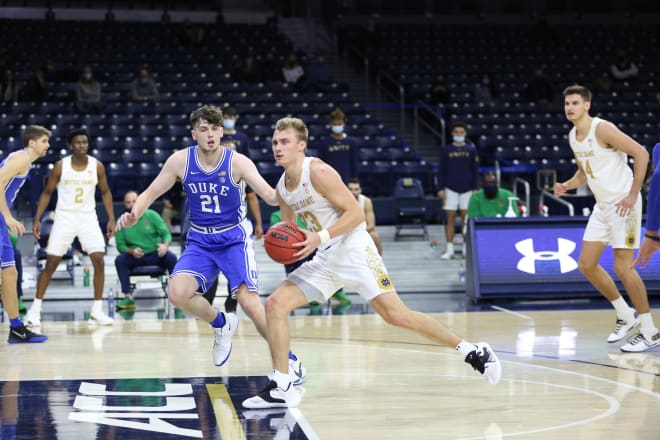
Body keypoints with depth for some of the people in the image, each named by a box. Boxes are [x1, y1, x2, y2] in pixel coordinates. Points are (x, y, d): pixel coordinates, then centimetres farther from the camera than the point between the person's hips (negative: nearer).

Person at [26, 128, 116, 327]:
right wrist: (37, 219, -5)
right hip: (64, 217, -1)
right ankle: (35, 309, 8)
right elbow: (47, 193, 1)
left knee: (99, 261, -10)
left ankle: (97, 311, -1)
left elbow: (105, 192, 9)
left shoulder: (97, 166, -3)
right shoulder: (60, 166, -7)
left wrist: (111, 218, 0)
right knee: (51, 263, -3)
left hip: (88, 217, 1)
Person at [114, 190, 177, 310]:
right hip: (135, 258, 1)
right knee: (119, 260, -28)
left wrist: (165, 245, -26)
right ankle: (128, 297, -28)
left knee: (171, 257, -29)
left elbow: (166, 234, -3)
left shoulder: (151, 215, -1)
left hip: (155, 254, -1)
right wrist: (131, 251, -23)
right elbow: (120, 245, -1)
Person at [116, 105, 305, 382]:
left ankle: (288, 359, 2)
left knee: (248, 301, -17)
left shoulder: (237, 162, -16)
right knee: (177, 293, -19)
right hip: (200, 241, 3)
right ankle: (222, 325, 11)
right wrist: (133, 215, -20)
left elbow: (271, 196, -23)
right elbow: (150, 194, 0)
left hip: (235, 238, -3)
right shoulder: (181, 161, -9)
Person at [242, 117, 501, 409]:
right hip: (325, 259, 8)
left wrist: (320, 237, -26)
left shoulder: (318, 173, -15)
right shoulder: (282, 188, 8)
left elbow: (356, 212, -17)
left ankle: (474, 351, 0)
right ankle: (281, 388, -1)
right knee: (275, 303, -5)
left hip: (354, 251, -8)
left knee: (396, 315, -13)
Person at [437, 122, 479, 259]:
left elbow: (475, 170, 7)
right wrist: (440, 188, 0)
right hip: (451, 188, 0)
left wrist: (475, 188, 1)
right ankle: (449, 249, 1)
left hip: (467, 189, 0)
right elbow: (441, 171, 6)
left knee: (466, 218, 2)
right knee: (450, 218, -1)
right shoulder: (447, 150, 4)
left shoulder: (471, 149, 5)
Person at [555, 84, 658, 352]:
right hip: (602, 206, 9)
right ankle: (626, 315, 22)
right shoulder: (573, 137, 9)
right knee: (586, 264, 7)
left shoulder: (602, 129, -17)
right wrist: (567, 186, 2)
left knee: (623, 267, -10)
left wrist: (632, 195, -20)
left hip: (623, 204, -9)